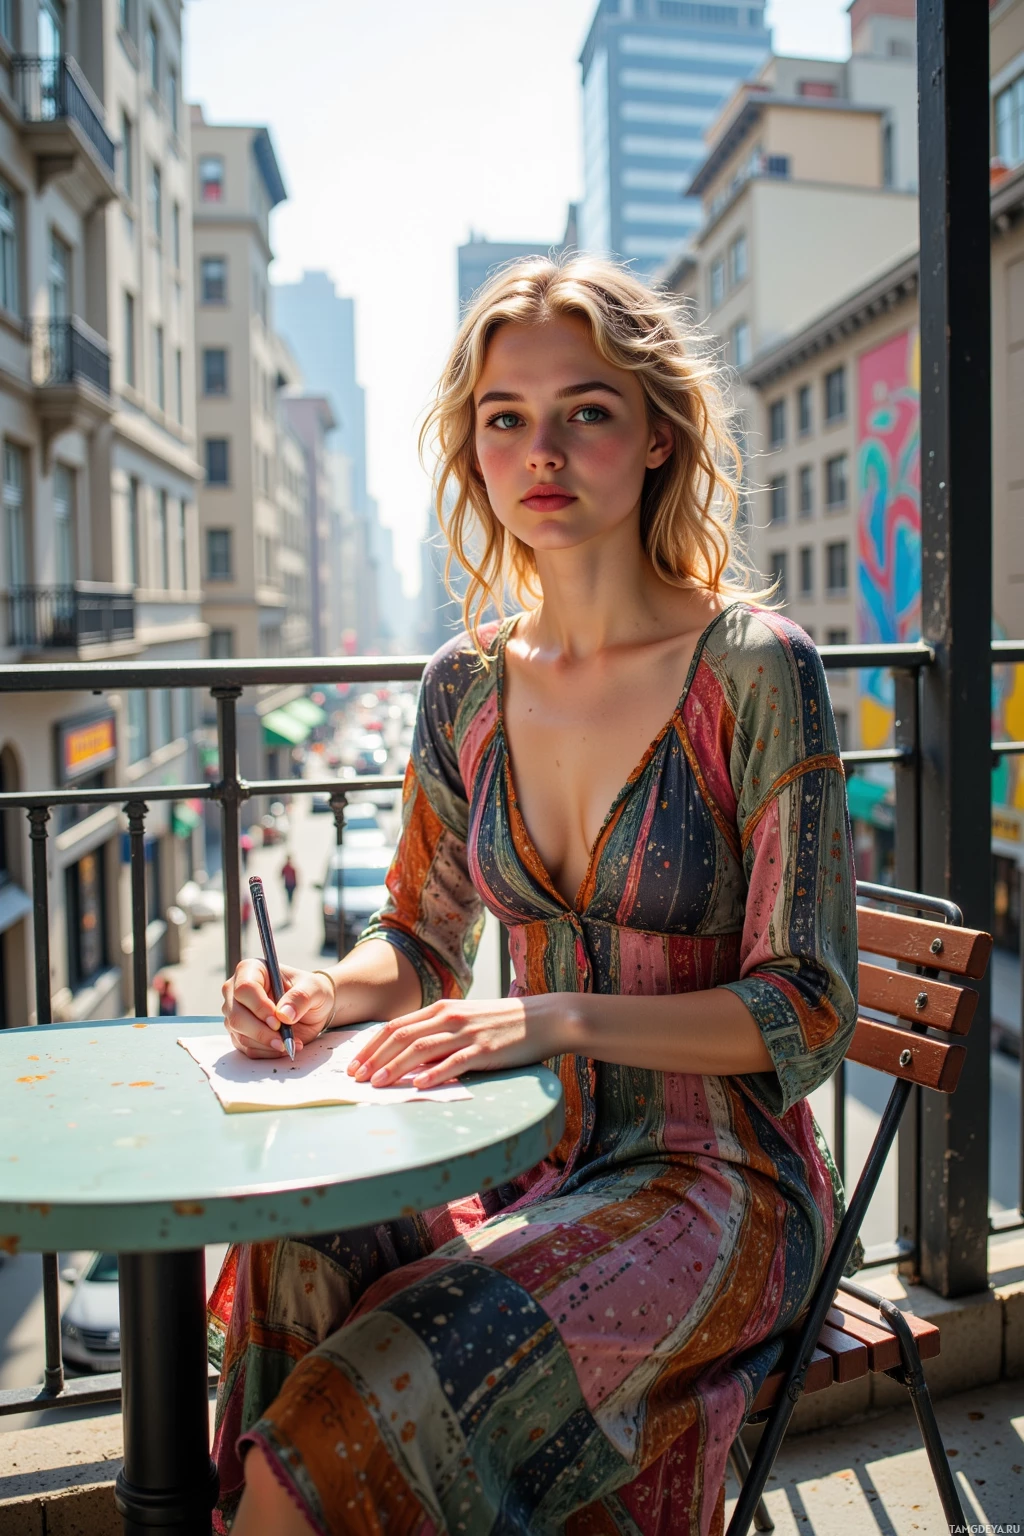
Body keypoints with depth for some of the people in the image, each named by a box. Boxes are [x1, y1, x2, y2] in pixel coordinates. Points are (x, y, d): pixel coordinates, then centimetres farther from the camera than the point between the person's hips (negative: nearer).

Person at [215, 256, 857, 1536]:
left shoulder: (755, 672, -12)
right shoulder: (468, 684, 4)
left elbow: (808, 1012, -12)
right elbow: (422, 939, 13)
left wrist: (560, 1017, -25)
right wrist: (323, 993, -8)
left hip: (713, 1178, -4)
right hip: (532, 1157, 5)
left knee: (342, 1433, -24)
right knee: (282, 1272, -21)